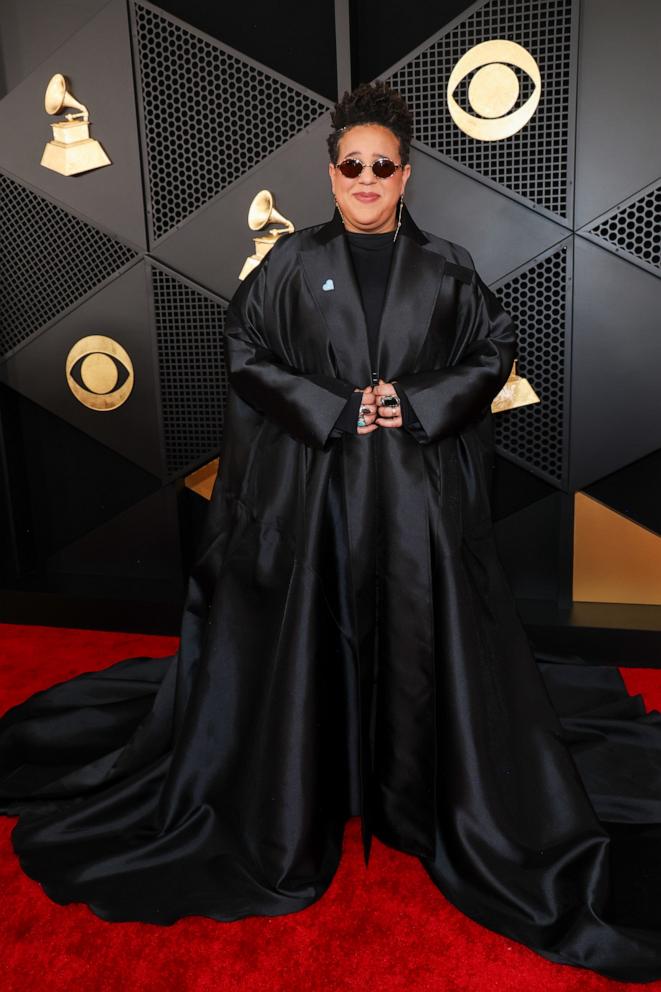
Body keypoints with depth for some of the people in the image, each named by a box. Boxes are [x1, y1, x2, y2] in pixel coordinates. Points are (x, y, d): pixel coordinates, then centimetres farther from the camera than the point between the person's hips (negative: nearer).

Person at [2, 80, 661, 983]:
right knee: (310, 635, 6)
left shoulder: (447, 266, 6)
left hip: (420, 491, 1)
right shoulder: (292, 262, 5)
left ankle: (428, 799, 29)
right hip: (311, 486, 0)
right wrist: (331, 409, -10)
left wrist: (418, 403, -8)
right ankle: (298, 808, 28)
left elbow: (496, 350, 8)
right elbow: (245, 349, 2)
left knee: (423, 634, 6)